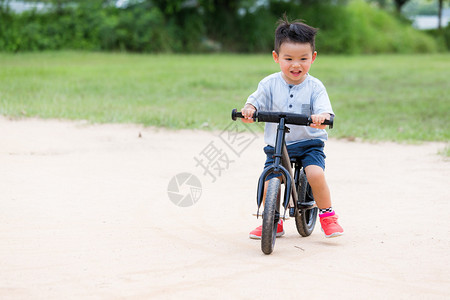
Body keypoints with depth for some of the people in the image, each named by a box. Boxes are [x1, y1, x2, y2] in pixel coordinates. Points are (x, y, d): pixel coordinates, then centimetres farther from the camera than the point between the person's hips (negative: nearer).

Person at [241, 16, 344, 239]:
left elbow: (324, 109, -17)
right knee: (268, 183, -12)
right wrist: (249, 109, -36)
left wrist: (322, 117, -42)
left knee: (315, 174, -26)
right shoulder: (270, 84, -1)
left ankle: (327, 216, -3)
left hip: (309, 143, -2)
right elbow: (257, 100, -12)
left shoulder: (314, 87, -4)